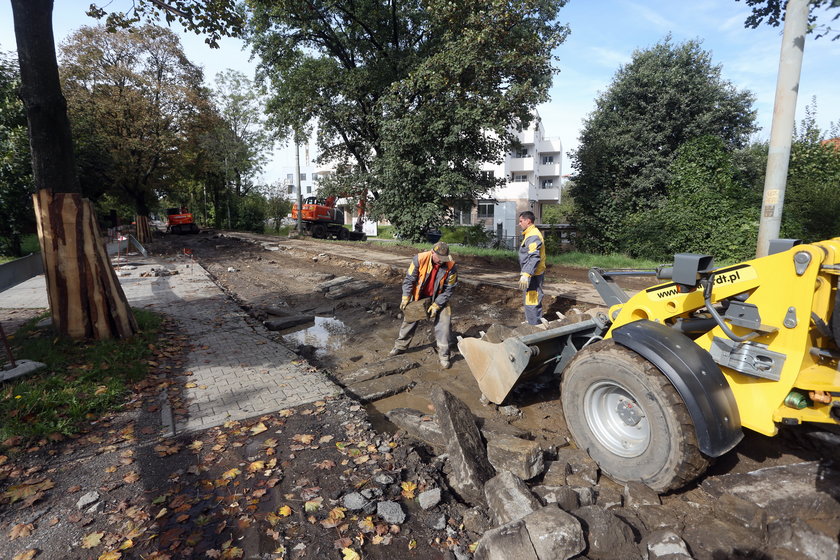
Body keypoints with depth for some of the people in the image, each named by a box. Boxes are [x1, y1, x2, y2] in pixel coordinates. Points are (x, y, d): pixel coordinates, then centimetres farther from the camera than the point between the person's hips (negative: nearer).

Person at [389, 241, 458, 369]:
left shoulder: (451, 266, -26)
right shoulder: (420, 259, -27)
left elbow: (449, 289, -17)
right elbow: (409, 279, -15)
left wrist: (436, 305, -20)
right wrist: (405, 297, -20)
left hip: (439, 298, -1)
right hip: (419, 296, 1)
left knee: (443, 324, -10)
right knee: (409, 319, 11)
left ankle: (443, 355, 3)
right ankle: (400, 346, 30)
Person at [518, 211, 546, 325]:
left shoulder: (533, 236, -18)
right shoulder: (529, 234, 16)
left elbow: (534, 257, -29)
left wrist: (526, 274, -36)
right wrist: (525, 273, 26)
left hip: (534, 275, -11)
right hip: (531, 274, 11)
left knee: (532, 301, -6)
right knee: (529, 300, 22)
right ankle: (529, 321, 36)